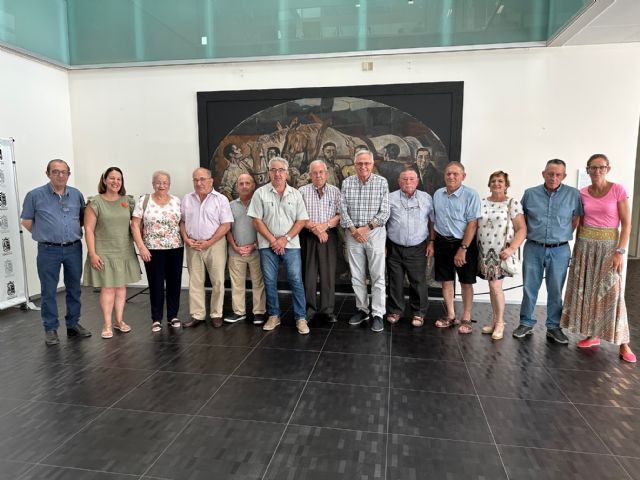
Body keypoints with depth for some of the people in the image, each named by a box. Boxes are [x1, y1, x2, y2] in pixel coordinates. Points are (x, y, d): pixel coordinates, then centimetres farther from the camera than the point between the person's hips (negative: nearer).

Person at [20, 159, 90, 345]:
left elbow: (83, 217, 18)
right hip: (48, 251, -3)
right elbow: (26, 221, 5)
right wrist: (44, 235, 4)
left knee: (74, 288, 11)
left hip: (74, 248, 3)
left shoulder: (77, 194, 5)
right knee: (49, 291, 4)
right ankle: (50, 329, 16)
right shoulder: (35, 195, -4)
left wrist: (74, 233, 10)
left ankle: (73, 324, 25)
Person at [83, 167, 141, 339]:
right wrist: (92, 254, -12)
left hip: (125, 252, 4)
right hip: (104, 253, -4)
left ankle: (119, 320, 24)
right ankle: (107, 325, 11)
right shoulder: (95, 202, -5)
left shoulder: (127, 201, 6)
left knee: (121, 287, 11)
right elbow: (89, 229, -7)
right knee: (107, 288, -1)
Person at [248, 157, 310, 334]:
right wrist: (273, 240, -9)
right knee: (270, 282, 7)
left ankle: (300, 318, 8)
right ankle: (273, 316, 21)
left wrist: (285, 239, -10)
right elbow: (257, 220, -3)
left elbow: (301, 220, 2)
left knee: (296, 281, -1)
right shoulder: (260, 193, 1)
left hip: (291, 245, 0)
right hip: (267, 245, 0)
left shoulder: (295, 194, 5)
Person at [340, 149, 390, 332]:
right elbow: (343, 210, 0)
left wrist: (366, 228, -12)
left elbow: (385, 212, -6)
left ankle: (378, 314, 7)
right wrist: (353, 230, -11)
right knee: (357, 275, 9)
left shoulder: (382, 182, -3)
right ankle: (362, 310, 23)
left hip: (375, 233, -2)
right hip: (353, 234, 3)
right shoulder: (347, 183, 3)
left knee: (378, 276, -1)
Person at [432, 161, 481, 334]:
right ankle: (450, 316, 26)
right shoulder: (438, 194, 6)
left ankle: (466, 319, 18)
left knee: (466, 282, 5)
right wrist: (431, 242, 7)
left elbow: (472, 224, -15)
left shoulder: (471, 195, -12)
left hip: (464, 243, -5)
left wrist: (463, 249, -19)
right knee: (446, 281, 11)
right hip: (442, 242, 5)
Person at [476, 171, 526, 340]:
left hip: (502, 252, -4)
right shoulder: (482, 203, 9)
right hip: (485, 251, 4)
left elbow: (522, 229, -7)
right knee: (492, 286, 10)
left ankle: (499, 322, 11)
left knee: (495, 285, -6)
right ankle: (494, 321, 23)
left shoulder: (513, 203, -3)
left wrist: (512, 248, -19)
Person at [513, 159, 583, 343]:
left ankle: (554, 327, 22)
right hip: (533, 248, 1)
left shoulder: (573, 194, -3)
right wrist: (530, 234, 7)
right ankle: (526, 323, 21)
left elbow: (576, 220, 8)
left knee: (555, 291, 8)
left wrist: (562, 235, 5)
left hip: (560, 250, -1)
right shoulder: (530, 193, 0)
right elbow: (522, 218, 13)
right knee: (529, 288, 7)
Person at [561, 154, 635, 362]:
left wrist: (620, 251, -14)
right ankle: (592, 335, 19)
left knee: (611, 291, -4)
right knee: (585, 289, 6)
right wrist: (577, 248, 10)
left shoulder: (618, 190, -6)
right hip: (585, 244, 4)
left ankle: (623, 343, 6)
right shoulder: (582, 193, 4)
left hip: (608, 245, -4)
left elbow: (626, 224, -8)